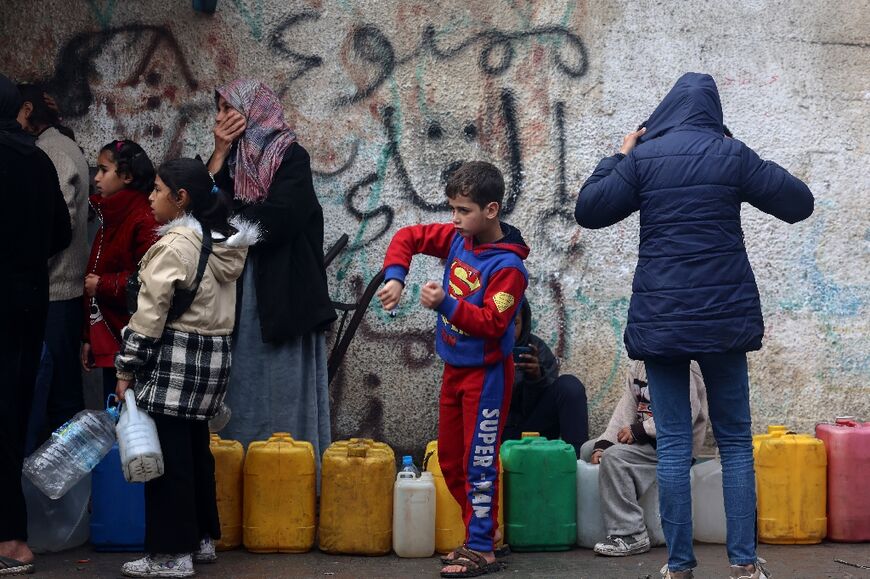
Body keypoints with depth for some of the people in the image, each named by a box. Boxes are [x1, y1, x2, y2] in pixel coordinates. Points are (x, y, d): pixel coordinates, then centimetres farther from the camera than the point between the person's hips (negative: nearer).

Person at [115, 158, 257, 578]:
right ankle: (200, 538, 24)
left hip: (175, 357, -9)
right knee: (195, 449, 16)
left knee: (168, 455, -4)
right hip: (213, 354, 9)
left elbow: (151, 312, -16)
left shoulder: (175, 245, -15)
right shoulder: (224, 243, 11)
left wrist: (126, 369, -11)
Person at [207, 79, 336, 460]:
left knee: (284, 397, -2)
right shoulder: (234, 158, 14)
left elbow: (273, 221, -18)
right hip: (239, 299, 6)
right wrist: (220, 154, -3)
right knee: (244, 396, 8)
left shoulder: (291, 157, -5)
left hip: (282, 297, -6)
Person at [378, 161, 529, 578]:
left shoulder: (508, 266, -22)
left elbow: (492, 323, -27)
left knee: (478, 462, -5)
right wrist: (394, 277, -10)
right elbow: (407, 237, 5)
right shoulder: (458, 238, 0)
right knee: (449, 459, 15)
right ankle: (481, 529, 27)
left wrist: (447, 304, -36)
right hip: (454, 368, 8)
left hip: (486, 373, -8)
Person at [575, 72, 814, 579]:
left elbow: (588, 210, 2)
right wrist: (758, 173, 18)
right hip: (724, 314, 0)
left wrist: (619, 157, 12)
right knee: (735, 441, 8)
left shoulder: (643, 159, 0)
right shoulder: (732, 155, 1)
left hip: (660, 317, 0)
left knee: (673, 445, 3)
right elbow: (800, 203, 4)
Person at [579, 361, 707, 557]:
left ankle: (631, 535, -27)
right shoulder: (638, 364, 12)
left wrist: (638, 430, -20)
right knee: (588, 450, 10)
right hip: (644, 438, 10)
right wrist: (603, 444, -3)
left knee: (615, 456, -28)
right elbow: (626, 406, 9)